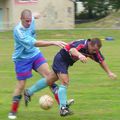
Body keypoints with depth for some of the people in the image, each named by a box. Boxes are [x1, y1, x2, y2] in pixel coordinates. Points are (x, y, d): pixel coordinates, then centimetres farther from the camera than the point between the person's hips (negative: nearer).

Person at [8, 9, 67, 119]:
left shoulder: (31, 20, -10)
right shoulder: (18, 31, -31)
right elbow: (35, 43, -37)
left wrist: (35, 16, 38)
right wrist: (53, 43, -41)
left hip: (35, 53, 6)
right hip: (22, 58, -6)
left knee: (48, 74, -8)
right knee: (21, 84, -2)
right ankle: (13, 111, 14)